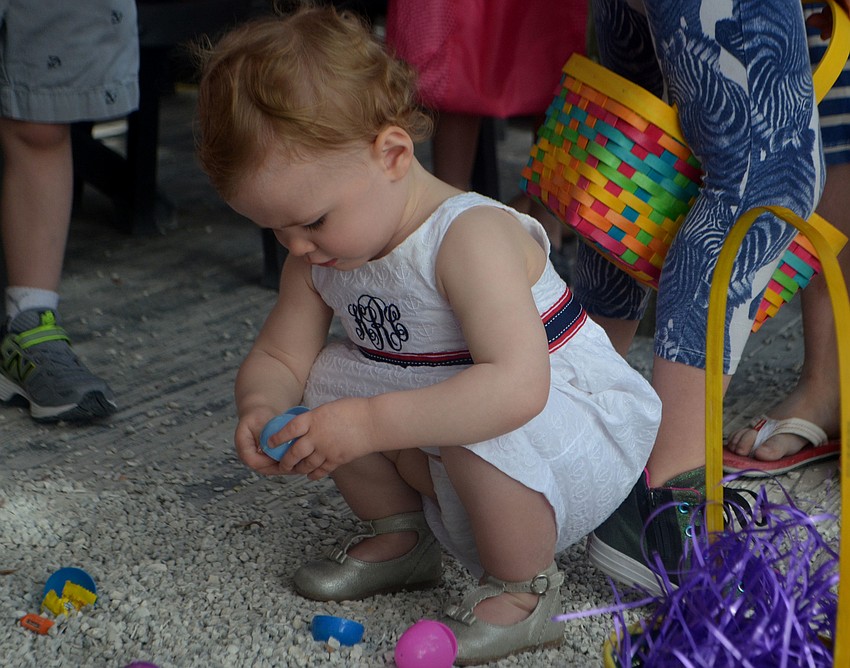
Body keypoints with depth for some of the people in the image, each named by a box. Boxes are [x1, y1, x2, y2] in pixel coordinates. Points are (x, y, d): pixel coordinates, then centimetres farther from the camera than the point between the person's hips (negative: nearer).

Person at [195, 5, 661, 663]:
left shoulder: (471, 237, -31)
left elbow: (517, 386, -43)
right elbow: (277, 356, 2)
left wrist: (370, 424, -45)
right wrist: (259, 408, -23)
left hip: (590, 442, -8)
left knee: (476, 424, -37)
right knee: (332, 375, -6)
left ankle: (523, 590, -12)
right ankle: (399, 535, 14)